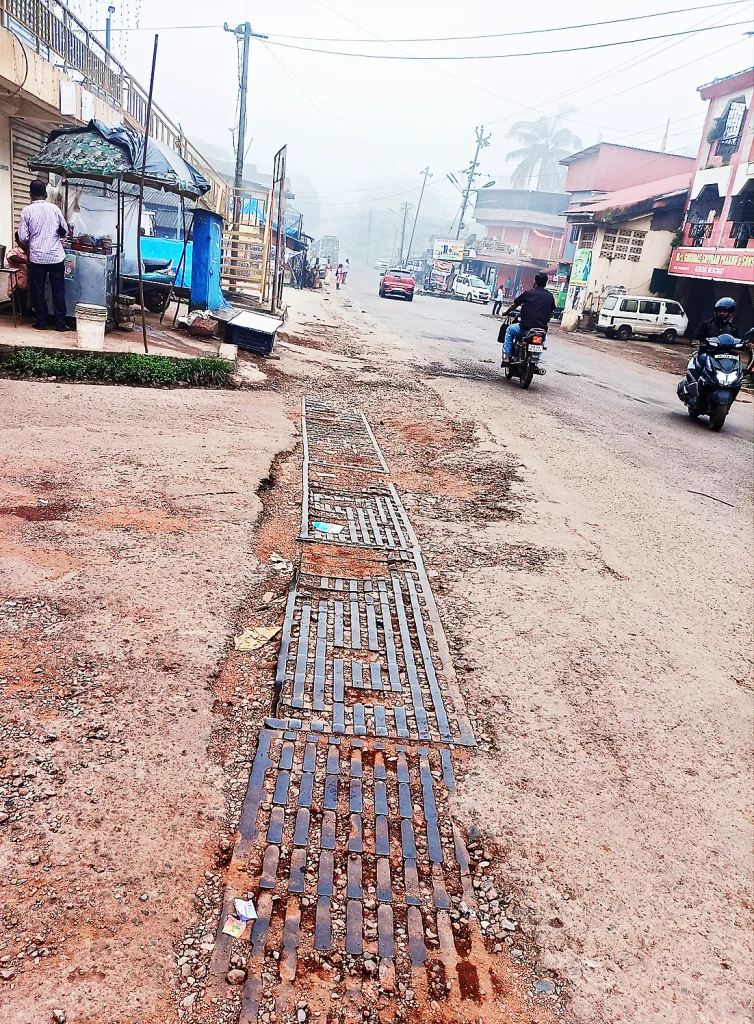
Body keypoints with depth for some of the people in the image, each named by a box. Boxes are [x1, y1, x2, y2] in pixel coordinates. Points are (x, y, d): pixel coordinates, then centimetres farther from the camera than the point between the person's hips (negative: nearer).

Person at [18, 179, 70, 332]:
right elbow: (65, 231, 9)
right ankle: (60, 323, 6)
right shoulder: (54, 208, -1)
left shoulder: (27, 210, -4)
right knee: (58, 290, 6)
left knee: (38, 290, 9)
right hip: (56, 256, 1)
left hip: (37, 256, -1)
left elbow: (22, 238, -5)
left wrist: (28, 248, 16)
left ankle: (41, 322, 12)